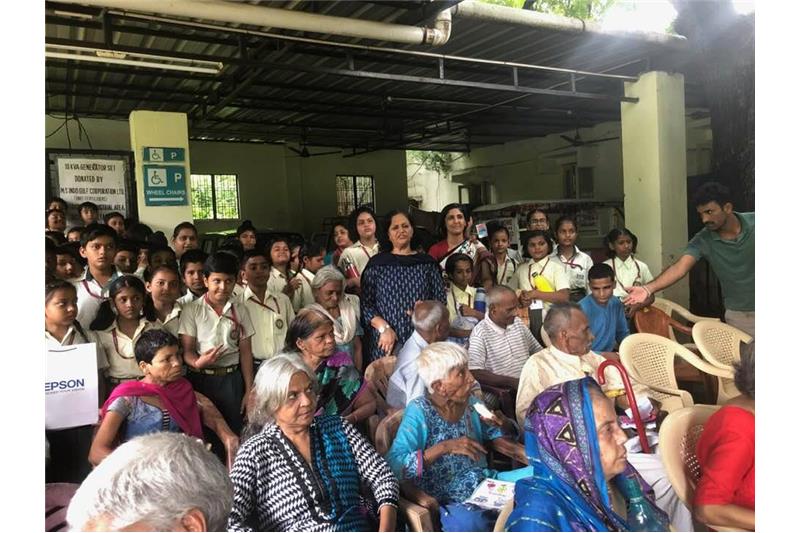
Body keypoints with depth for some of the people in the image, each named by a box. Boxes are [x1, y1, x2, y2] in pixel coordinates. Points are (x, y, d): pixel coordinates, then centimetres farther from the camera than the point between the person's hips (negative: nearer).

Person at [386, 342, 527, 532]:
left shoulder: (470, 402, 3)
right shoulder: (420, 411, -13)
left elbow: (502, 442, 13)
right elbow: (393, 465, -21)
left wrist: (505, 426, -9)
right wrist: (444, 447, -27)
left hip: (485, 485, 6)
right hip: (446, 500, -6)